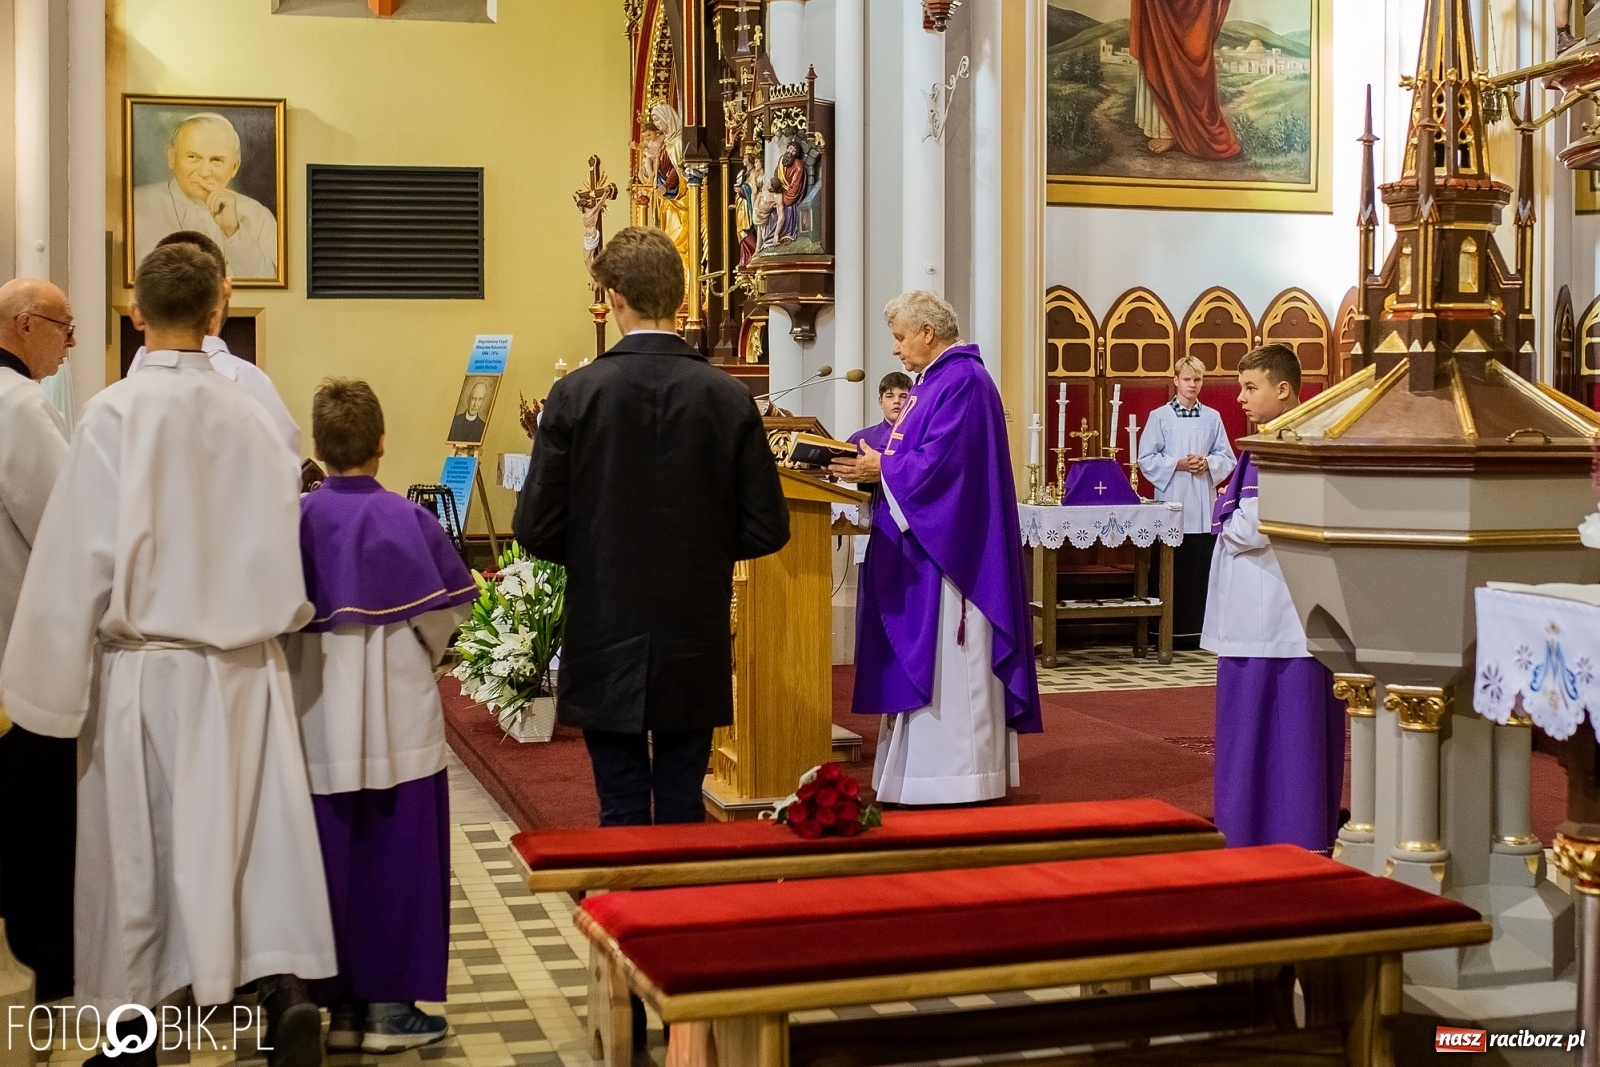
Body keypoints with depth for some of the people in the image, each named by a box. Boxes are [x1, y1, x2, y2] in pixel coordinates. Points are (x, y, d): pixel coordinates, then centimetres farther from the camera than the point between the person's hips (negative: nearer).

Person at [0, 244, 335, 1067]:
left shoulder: (115, 413, -11)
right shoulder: (248, 415, -1)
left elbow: (78, 555, -12)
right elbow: (281, 550, 2)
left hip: (145, 673, -2)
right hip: (244, 673, 3)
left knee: (136, 859, 10)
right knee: (257, 846, 7)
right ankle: (286, 993, -8)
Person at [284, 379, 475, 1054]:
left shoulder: (295, 519, -4)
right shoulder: (407, 518, -9)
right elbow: (446, 608, -3)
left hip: (317, 720, 2)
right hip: (398, 718, -2)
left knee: (332, 862, 10)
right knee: (398, 861, 7)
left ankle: (341, 1005, 16)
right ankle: (391, 1007, 11)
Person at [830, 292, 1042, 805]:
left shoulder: (962, 382, -15)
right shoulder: (934, 380, 17)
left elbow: (938, 461, -22)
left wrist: (881, 468, -9)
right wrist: (875, 461, 0)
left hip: (948, 549, -11)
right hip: (923, 547, 11)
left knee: (948, 665, -5)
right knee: (925, 663, 12)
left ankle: (955, 778, 1)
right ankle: (930, 768, 17)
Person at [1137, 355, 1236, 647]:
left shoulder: (1212, 417, 9)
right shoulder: (1159, 417, 1)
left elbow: (1227, 457, 10)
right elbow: (1147, 459, -1)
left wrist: (1207, 464, -9)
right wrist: (1177, 464, -13)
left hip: (1204, 505, 2)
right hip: (1171, 502, -2)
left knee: (1202, 568, 1)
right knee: (1173, 569, -1)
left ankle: (1198, 628, 9)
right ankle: (1171, 631, 6)